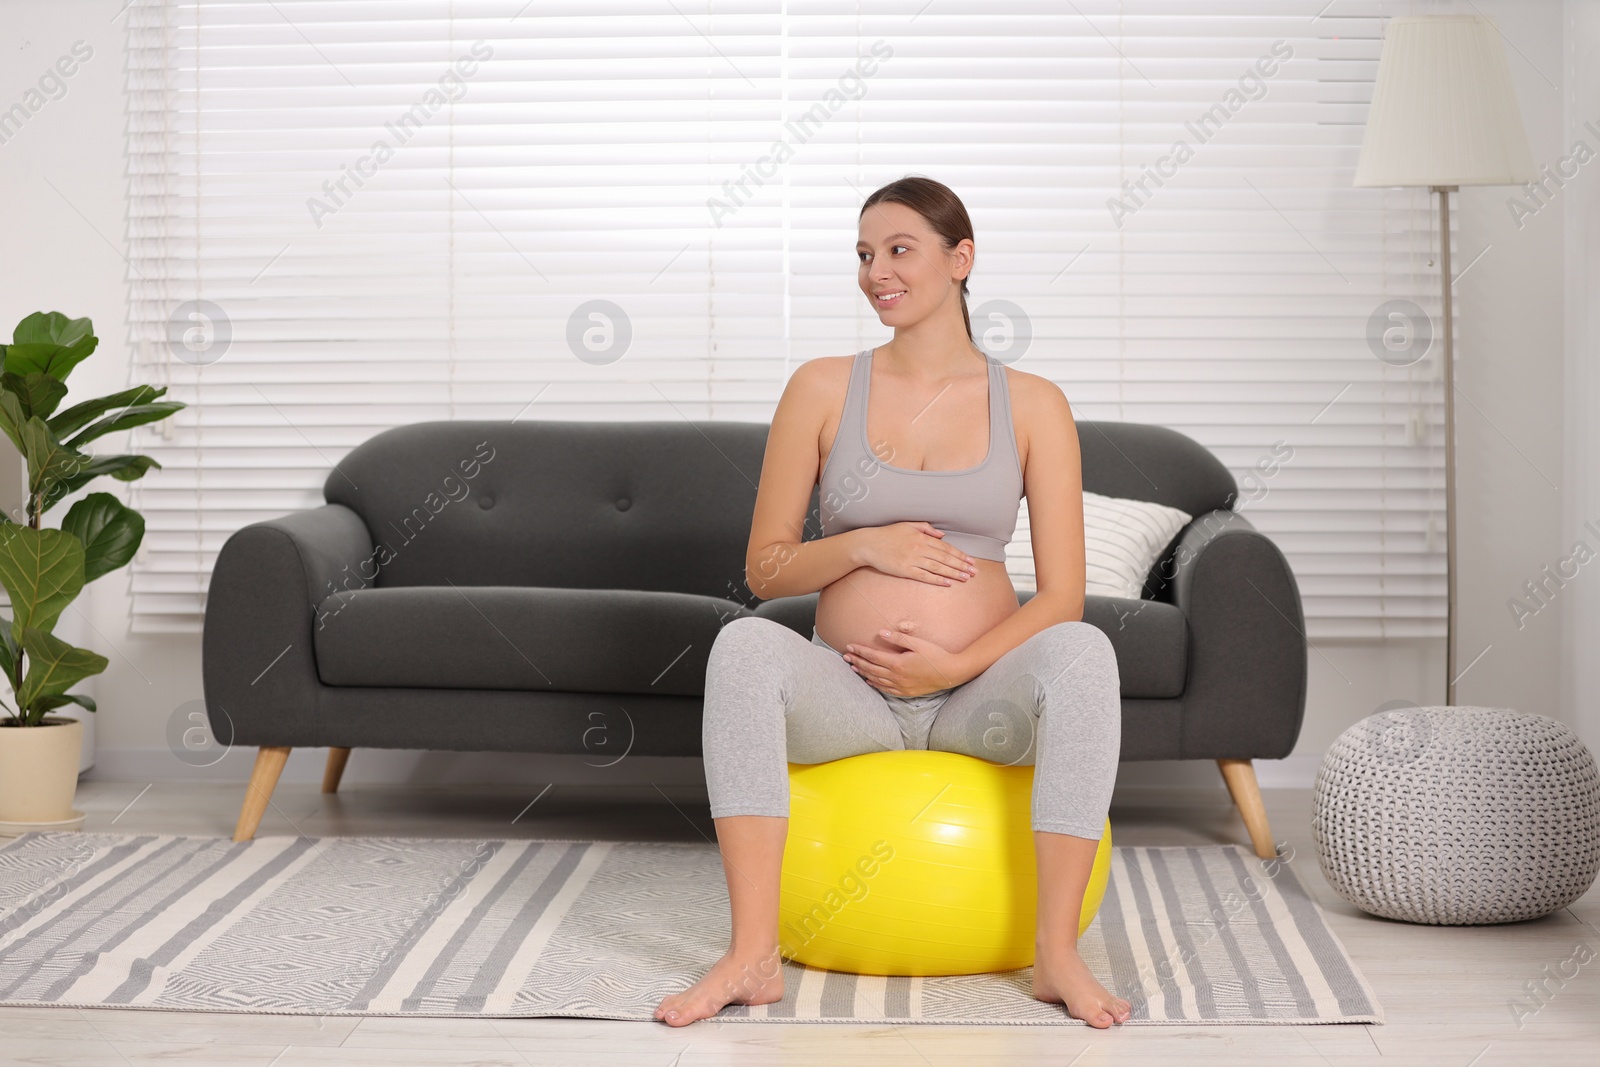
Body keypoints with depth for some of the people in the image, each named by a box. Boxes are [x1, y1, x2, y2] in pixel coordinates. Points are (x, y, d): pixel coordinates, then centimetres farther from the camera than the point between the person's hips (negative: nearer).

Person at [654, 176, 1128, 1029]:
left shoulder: (1032, 405, 3)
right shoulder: (822, 389, 4)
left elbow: (1061, 596, -2)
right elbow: (764, 570, 6)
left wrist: (955, 666, -17)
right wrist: (865, 546, -13)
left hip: (982, 691, 0)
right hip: (847, 693, 0)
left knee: (1083, 651, -32)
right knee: (744, 645, -31)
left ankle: (1056, 951, -28)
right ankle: (752, 954, -34)